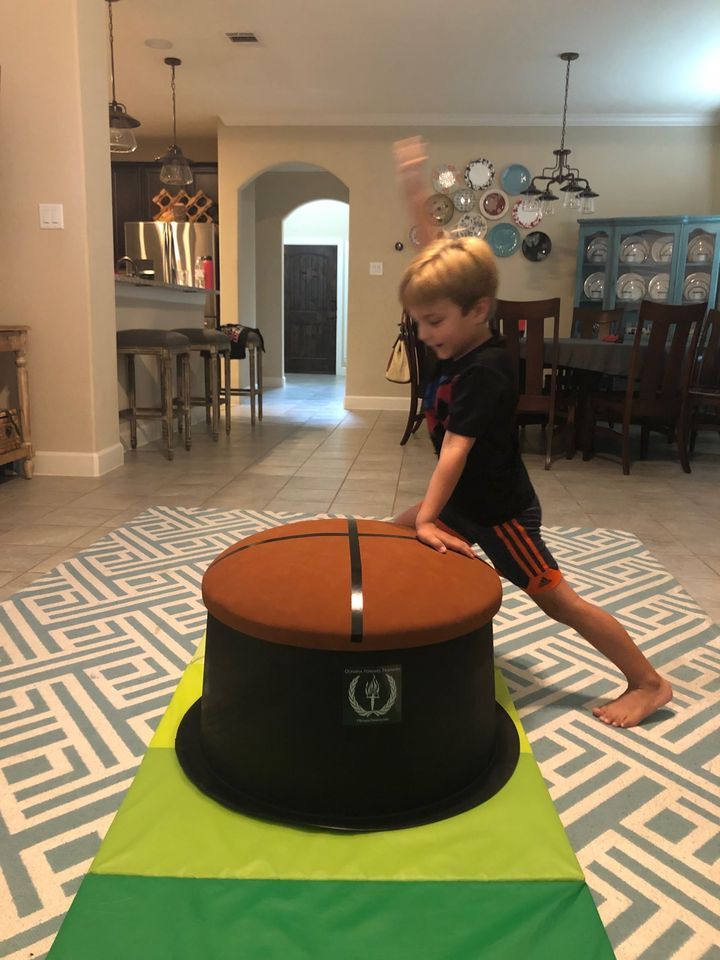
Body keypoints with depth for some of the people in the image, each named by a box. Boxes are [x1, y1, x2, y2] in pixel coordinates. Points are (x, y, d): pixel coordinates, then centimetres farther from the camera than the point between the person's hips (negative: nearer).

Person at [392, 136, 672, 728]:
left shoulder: (485, 369, -27)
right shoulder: (461, 343, -3)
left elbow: (456, 450, -31)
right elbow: (440, 258, 4)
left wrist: (426, 518, -32)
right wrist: (414, 192, -2)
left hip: (500, 511, -9)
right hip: (465, 501, 9)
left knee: (555, 597, -2)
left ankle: (649, 683, 13)